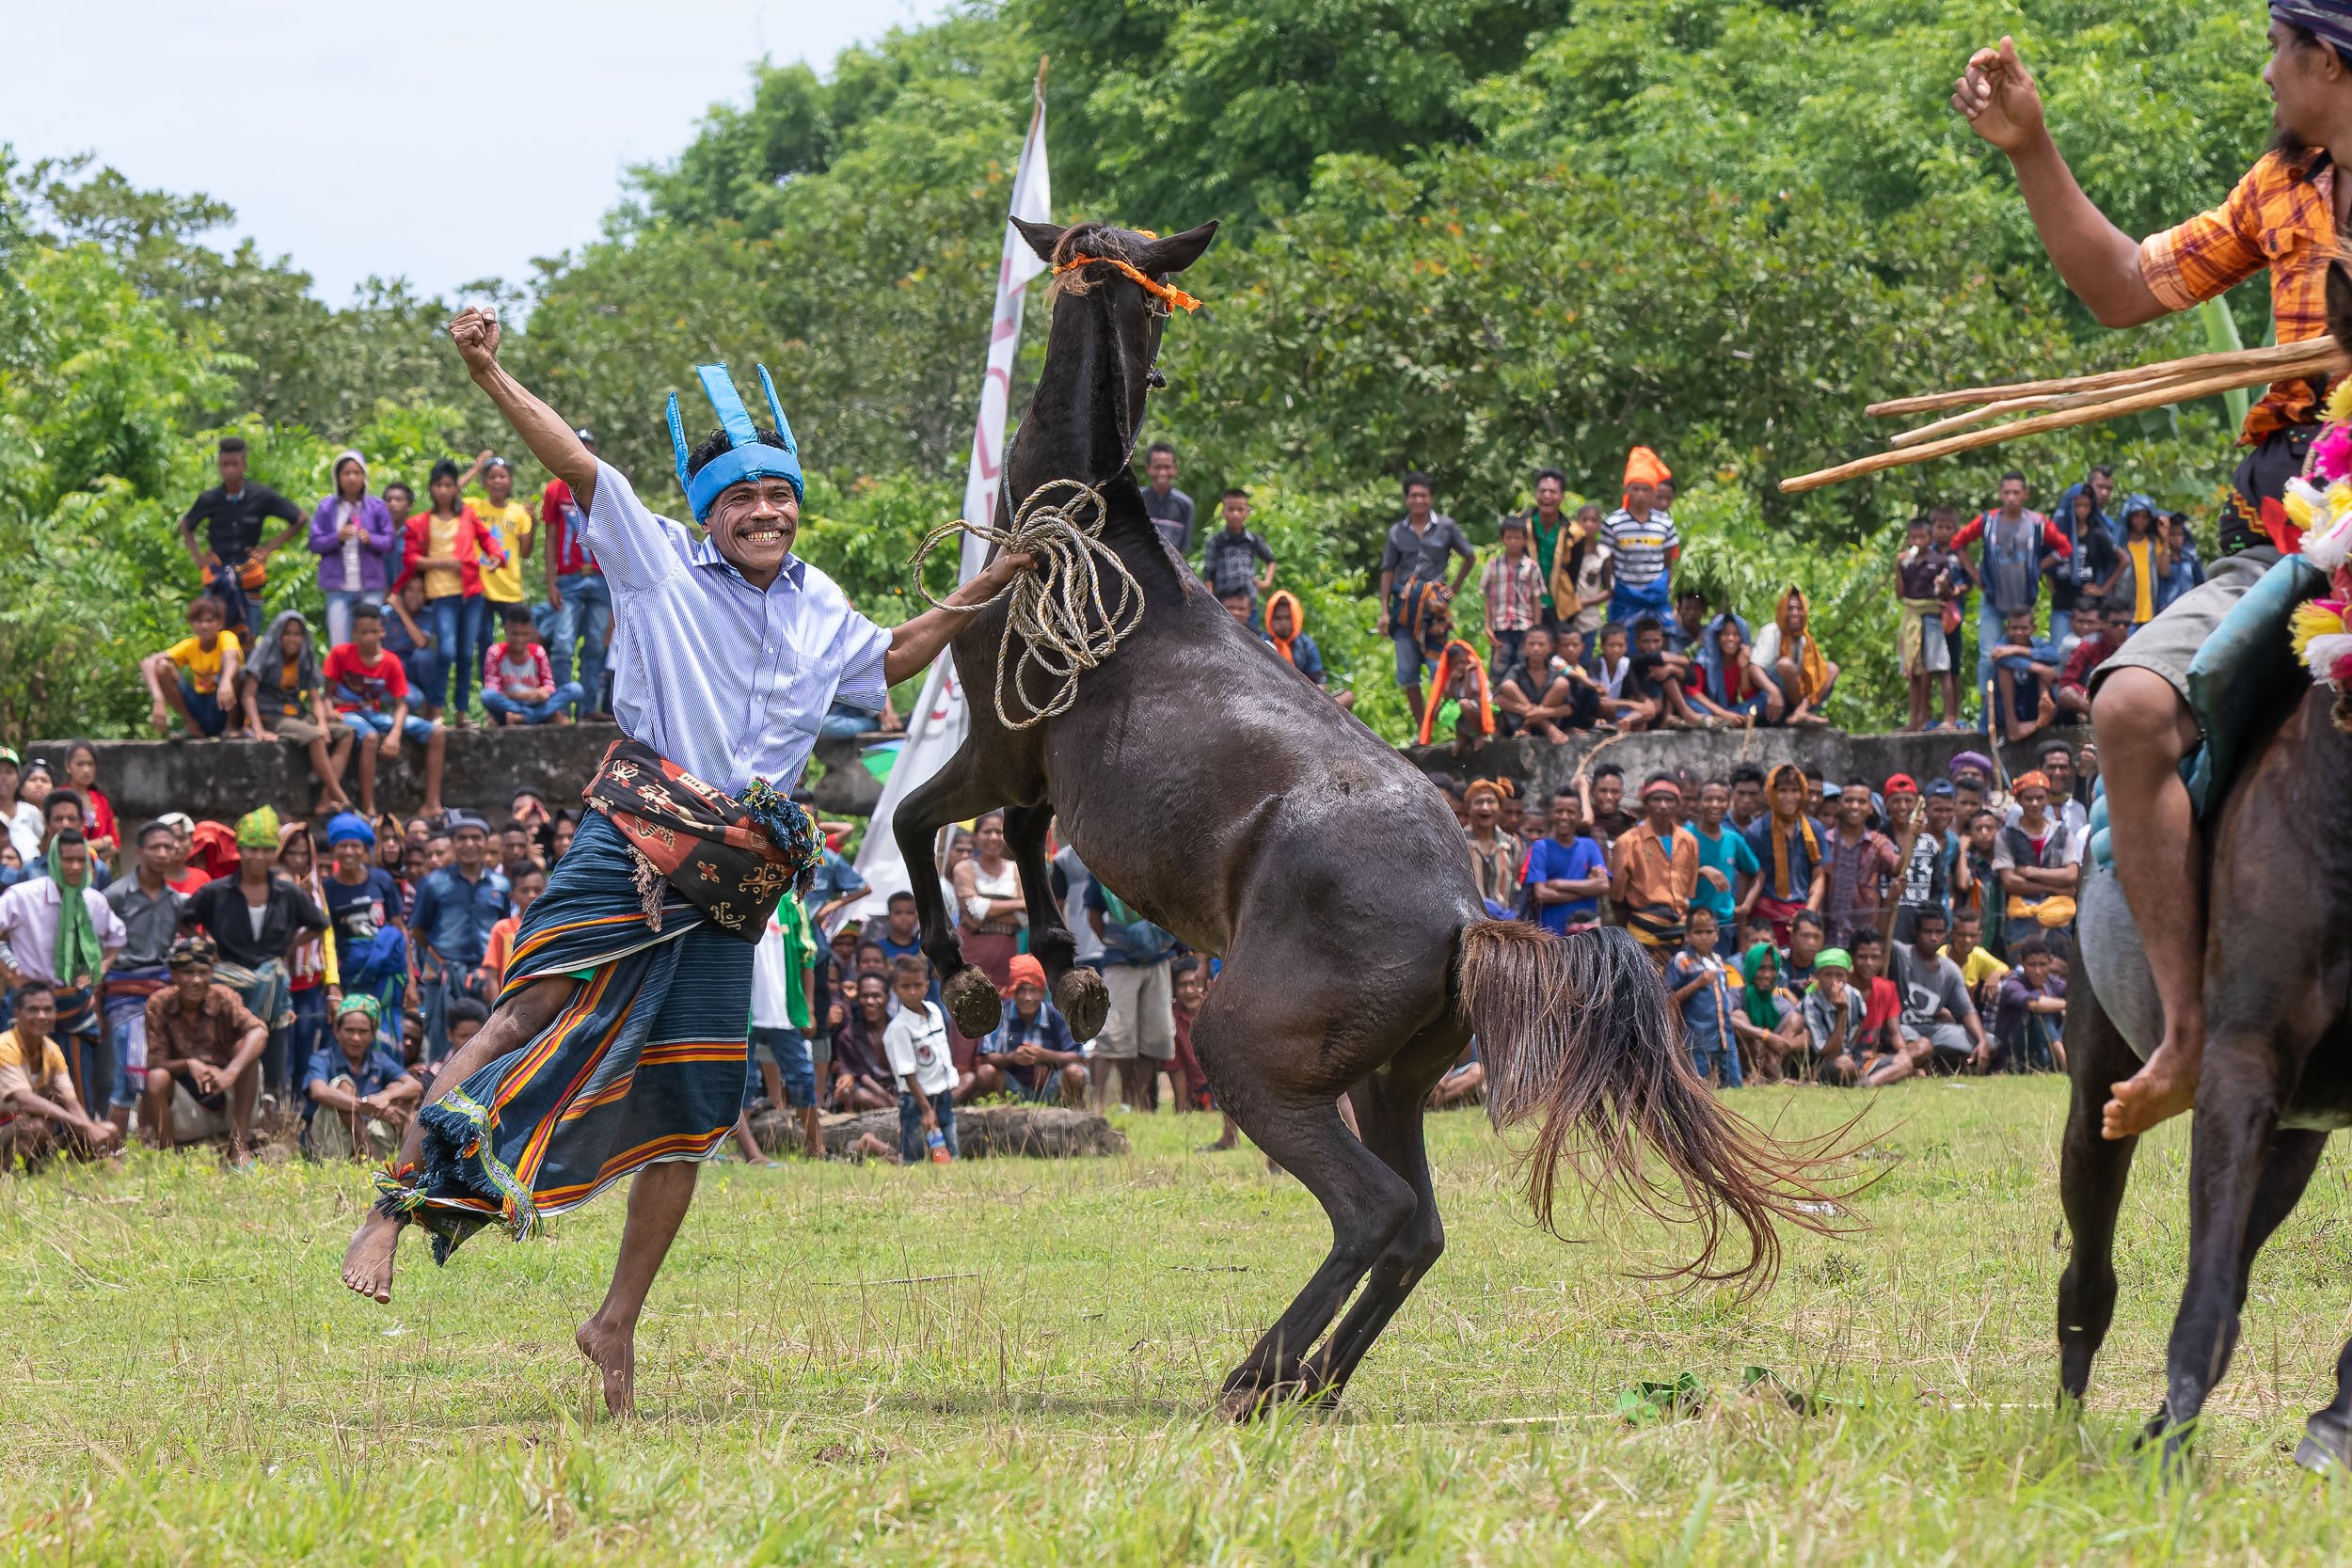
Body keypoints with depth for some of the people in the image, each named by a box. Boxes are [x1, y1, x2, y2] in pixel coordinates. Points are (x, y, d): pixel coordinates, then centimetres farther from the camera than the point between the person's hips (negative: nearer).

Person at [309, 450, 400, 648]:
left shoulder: (376, 507, 5)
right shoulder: (326, 507, 5)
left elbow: (391, 542, 5)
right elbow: (315, 544, 3)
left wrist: (371, 539, -15)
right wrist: (337, 537, -15)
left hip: (370, 587, 0)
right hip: (338, 587, 0)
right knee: (339, 647, -4)